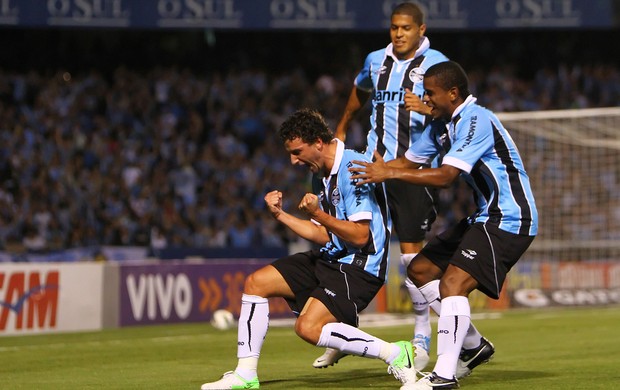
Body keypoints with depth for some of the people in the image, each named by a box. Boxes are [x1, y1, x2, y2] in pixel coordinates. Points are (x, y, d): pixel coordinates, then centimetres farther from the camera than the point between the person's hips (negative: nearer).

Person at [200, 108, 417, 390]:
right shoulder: (326, 174, 13)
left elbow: (360, 236, -23)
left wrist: (317, 213, -23)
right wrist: (280, 215, 11)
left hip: (359, 267, -10)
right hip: (330, 259, 10)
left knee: (309, 327, -26)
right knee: (256, 283, 7)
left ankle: (395, 353, -16)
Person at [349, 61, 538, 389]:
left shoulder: (476, 121, -21)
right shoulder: (442, 125, 9)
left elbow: (446, 176, -29)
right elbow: (409, 161, 18)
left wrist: (389, 174, -26)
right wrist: (374, 169, 1)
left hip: (509, 220, -11)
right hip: (484, 216, 11)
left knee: (453, 282, -24)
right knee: (420, 269, 13)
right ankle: (473, 346, 21)